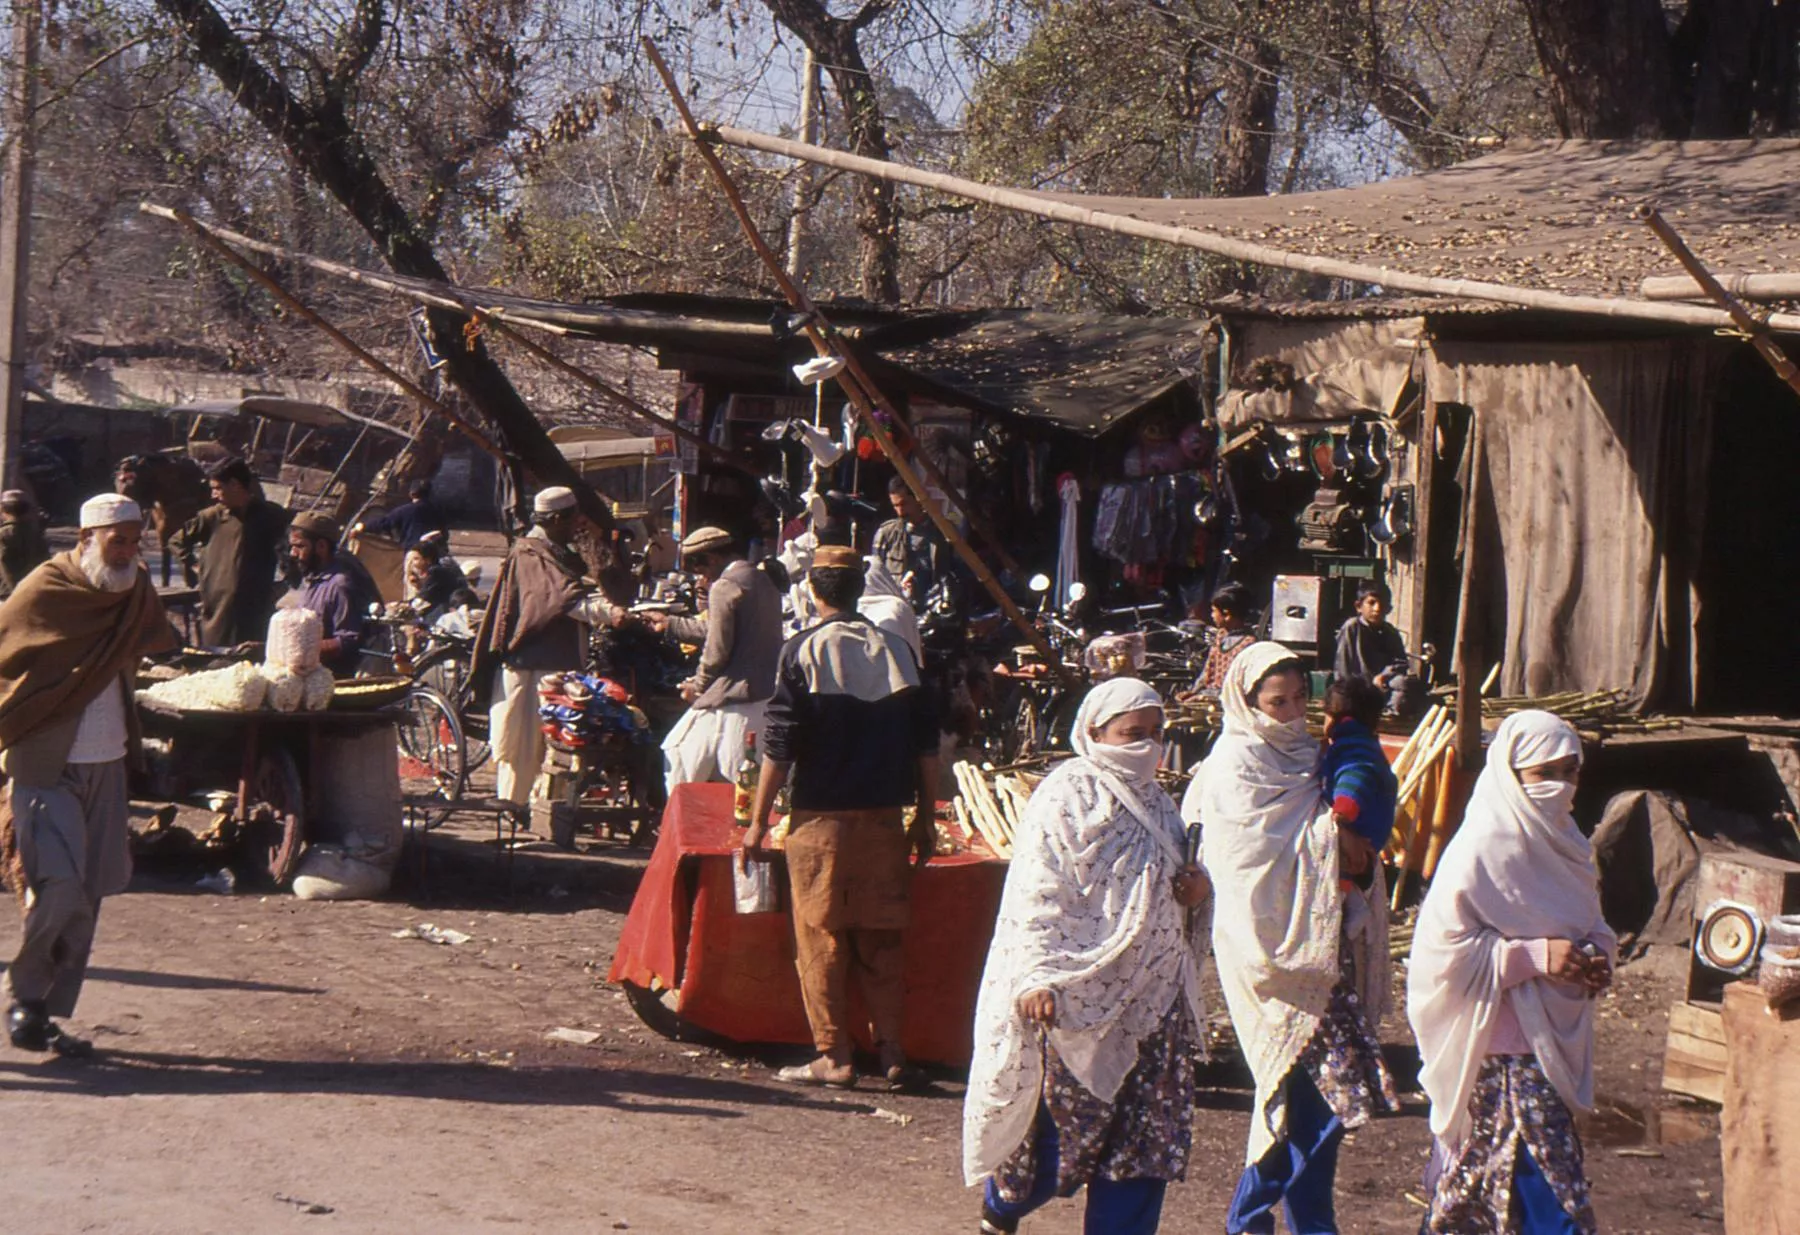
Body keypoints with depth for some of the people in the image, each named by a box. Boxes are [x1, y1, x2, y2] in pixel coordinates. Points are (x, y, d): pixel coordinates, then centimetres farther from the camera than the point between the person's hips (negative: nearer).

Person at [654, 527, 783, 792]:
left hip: (733, 699, -9)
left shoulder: (724, 587, -13)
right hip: (768, 696, 9)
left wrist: (697, 685, 1)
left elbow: (717, 651, -15)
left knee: (678, 755, 4)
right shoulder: (764, 581, 15)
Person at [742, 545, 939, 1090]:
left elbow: (780, 744, -7)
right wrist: (926, 818, 15)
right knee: (882, 937, 11)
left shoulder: (802, 651, -6)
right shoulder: (895, 649, 5)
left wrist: (758, 822, -1)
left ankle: (833, 1056, 5)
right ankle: (891, 1051, 9)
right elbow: (925, 743, 7)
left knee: (821, 939, 4)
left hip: (821, 816, -4)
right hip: (885, 816, 4)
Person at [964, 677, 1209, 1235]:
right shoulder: (1067, 796, -9)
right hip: (1083, 995, -7)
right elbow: (1038, 893, -15)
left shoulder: (1153, 799, 14)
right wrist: (1038, 977, -26)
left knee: (1144, 1135, 5)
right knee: (1070, 1115, 1)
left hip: (1152, 995, 7)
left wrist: (1195, 887, 2)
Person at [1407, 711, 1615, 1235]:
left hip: (1554, 1037, 8)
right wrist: (1536, 956, -23)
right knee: (1552, 1188, -9)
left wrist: (1596, 956, -1)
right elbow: (1447, 948, -17)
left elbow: (1590, 925, 22)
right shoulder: (1481, 851, -15)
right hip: (1504, 1050, -8)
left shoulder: (1562, 842, 9)